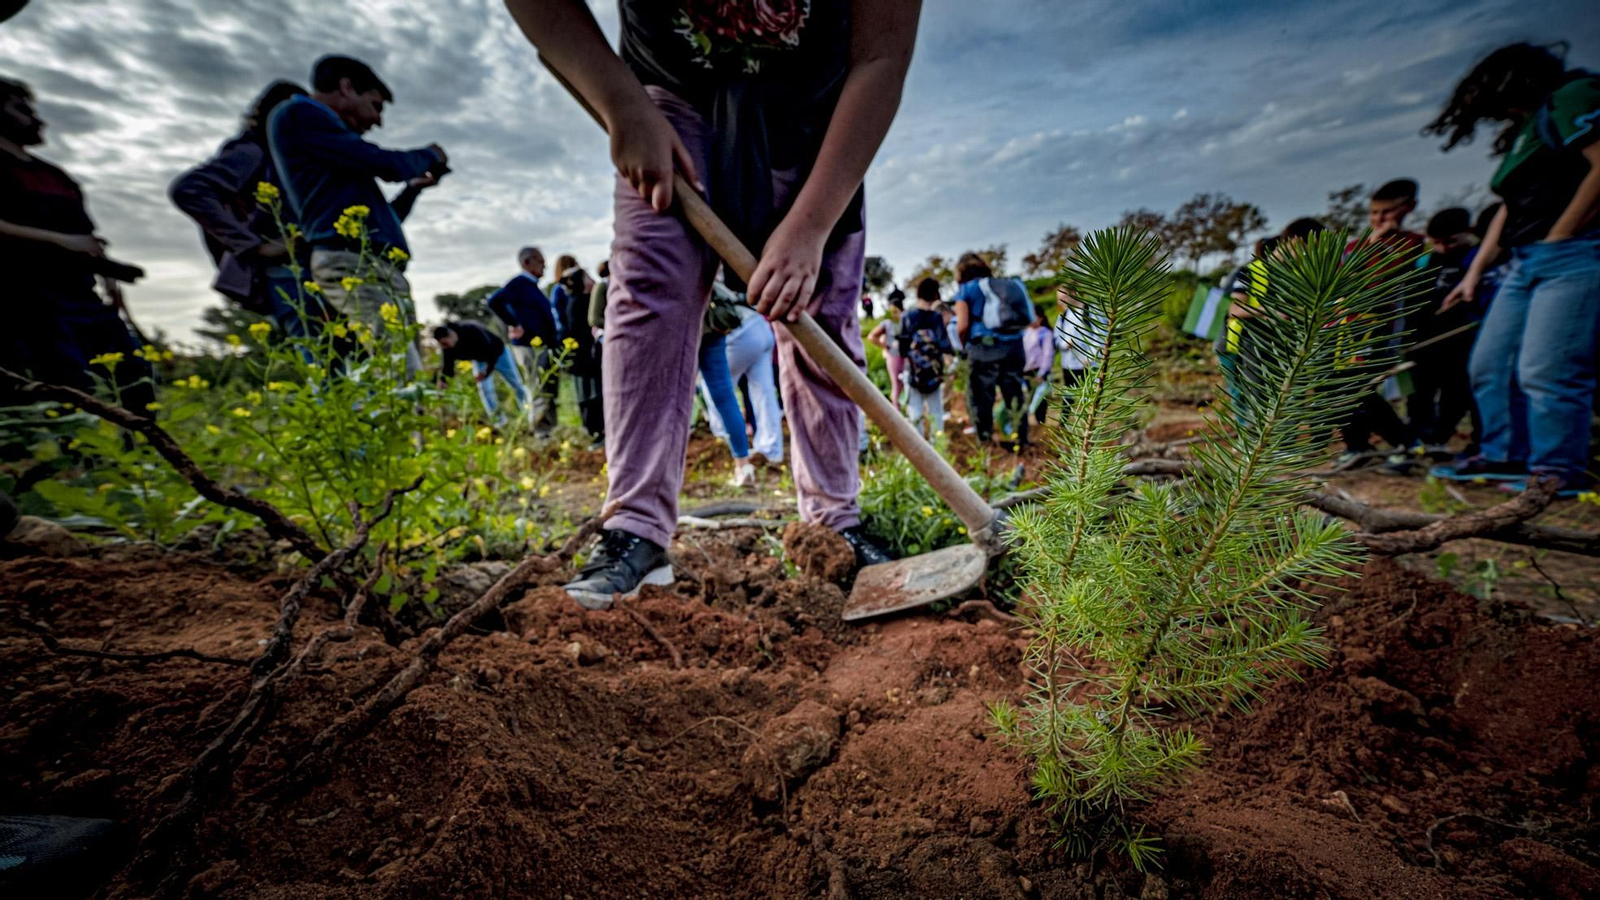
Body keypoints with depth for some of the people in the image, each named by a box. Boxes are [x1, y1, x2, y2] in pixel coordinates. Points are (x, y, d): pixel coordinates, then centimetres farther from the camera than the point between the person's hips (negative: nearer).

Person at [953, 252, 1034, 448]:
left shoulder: (966, 289, 4)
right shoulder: (1006, 284, 19)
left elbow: (963, 325, -7)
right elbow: (1026, 319, 14)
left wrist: (963, 344, 10)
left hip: (984, 348, -5)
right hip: (1014, 346, 5)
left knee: (982, 398, 0)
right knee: (1016, 395, 12)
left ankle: (985, 444, 0)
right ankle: (1021, 441, 17)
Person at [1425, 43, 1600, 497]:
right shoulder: (1523, 131, 24)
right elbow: (1510, 206, 23)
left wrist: (1558, 235, -12)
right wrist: (1474, 272, 17)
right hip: (1525, 261, 9)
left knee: (1545, 369, -14)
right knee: (1490, 363, 5)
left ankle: (1559, 470, -6)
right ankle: (1506, 456, 12)